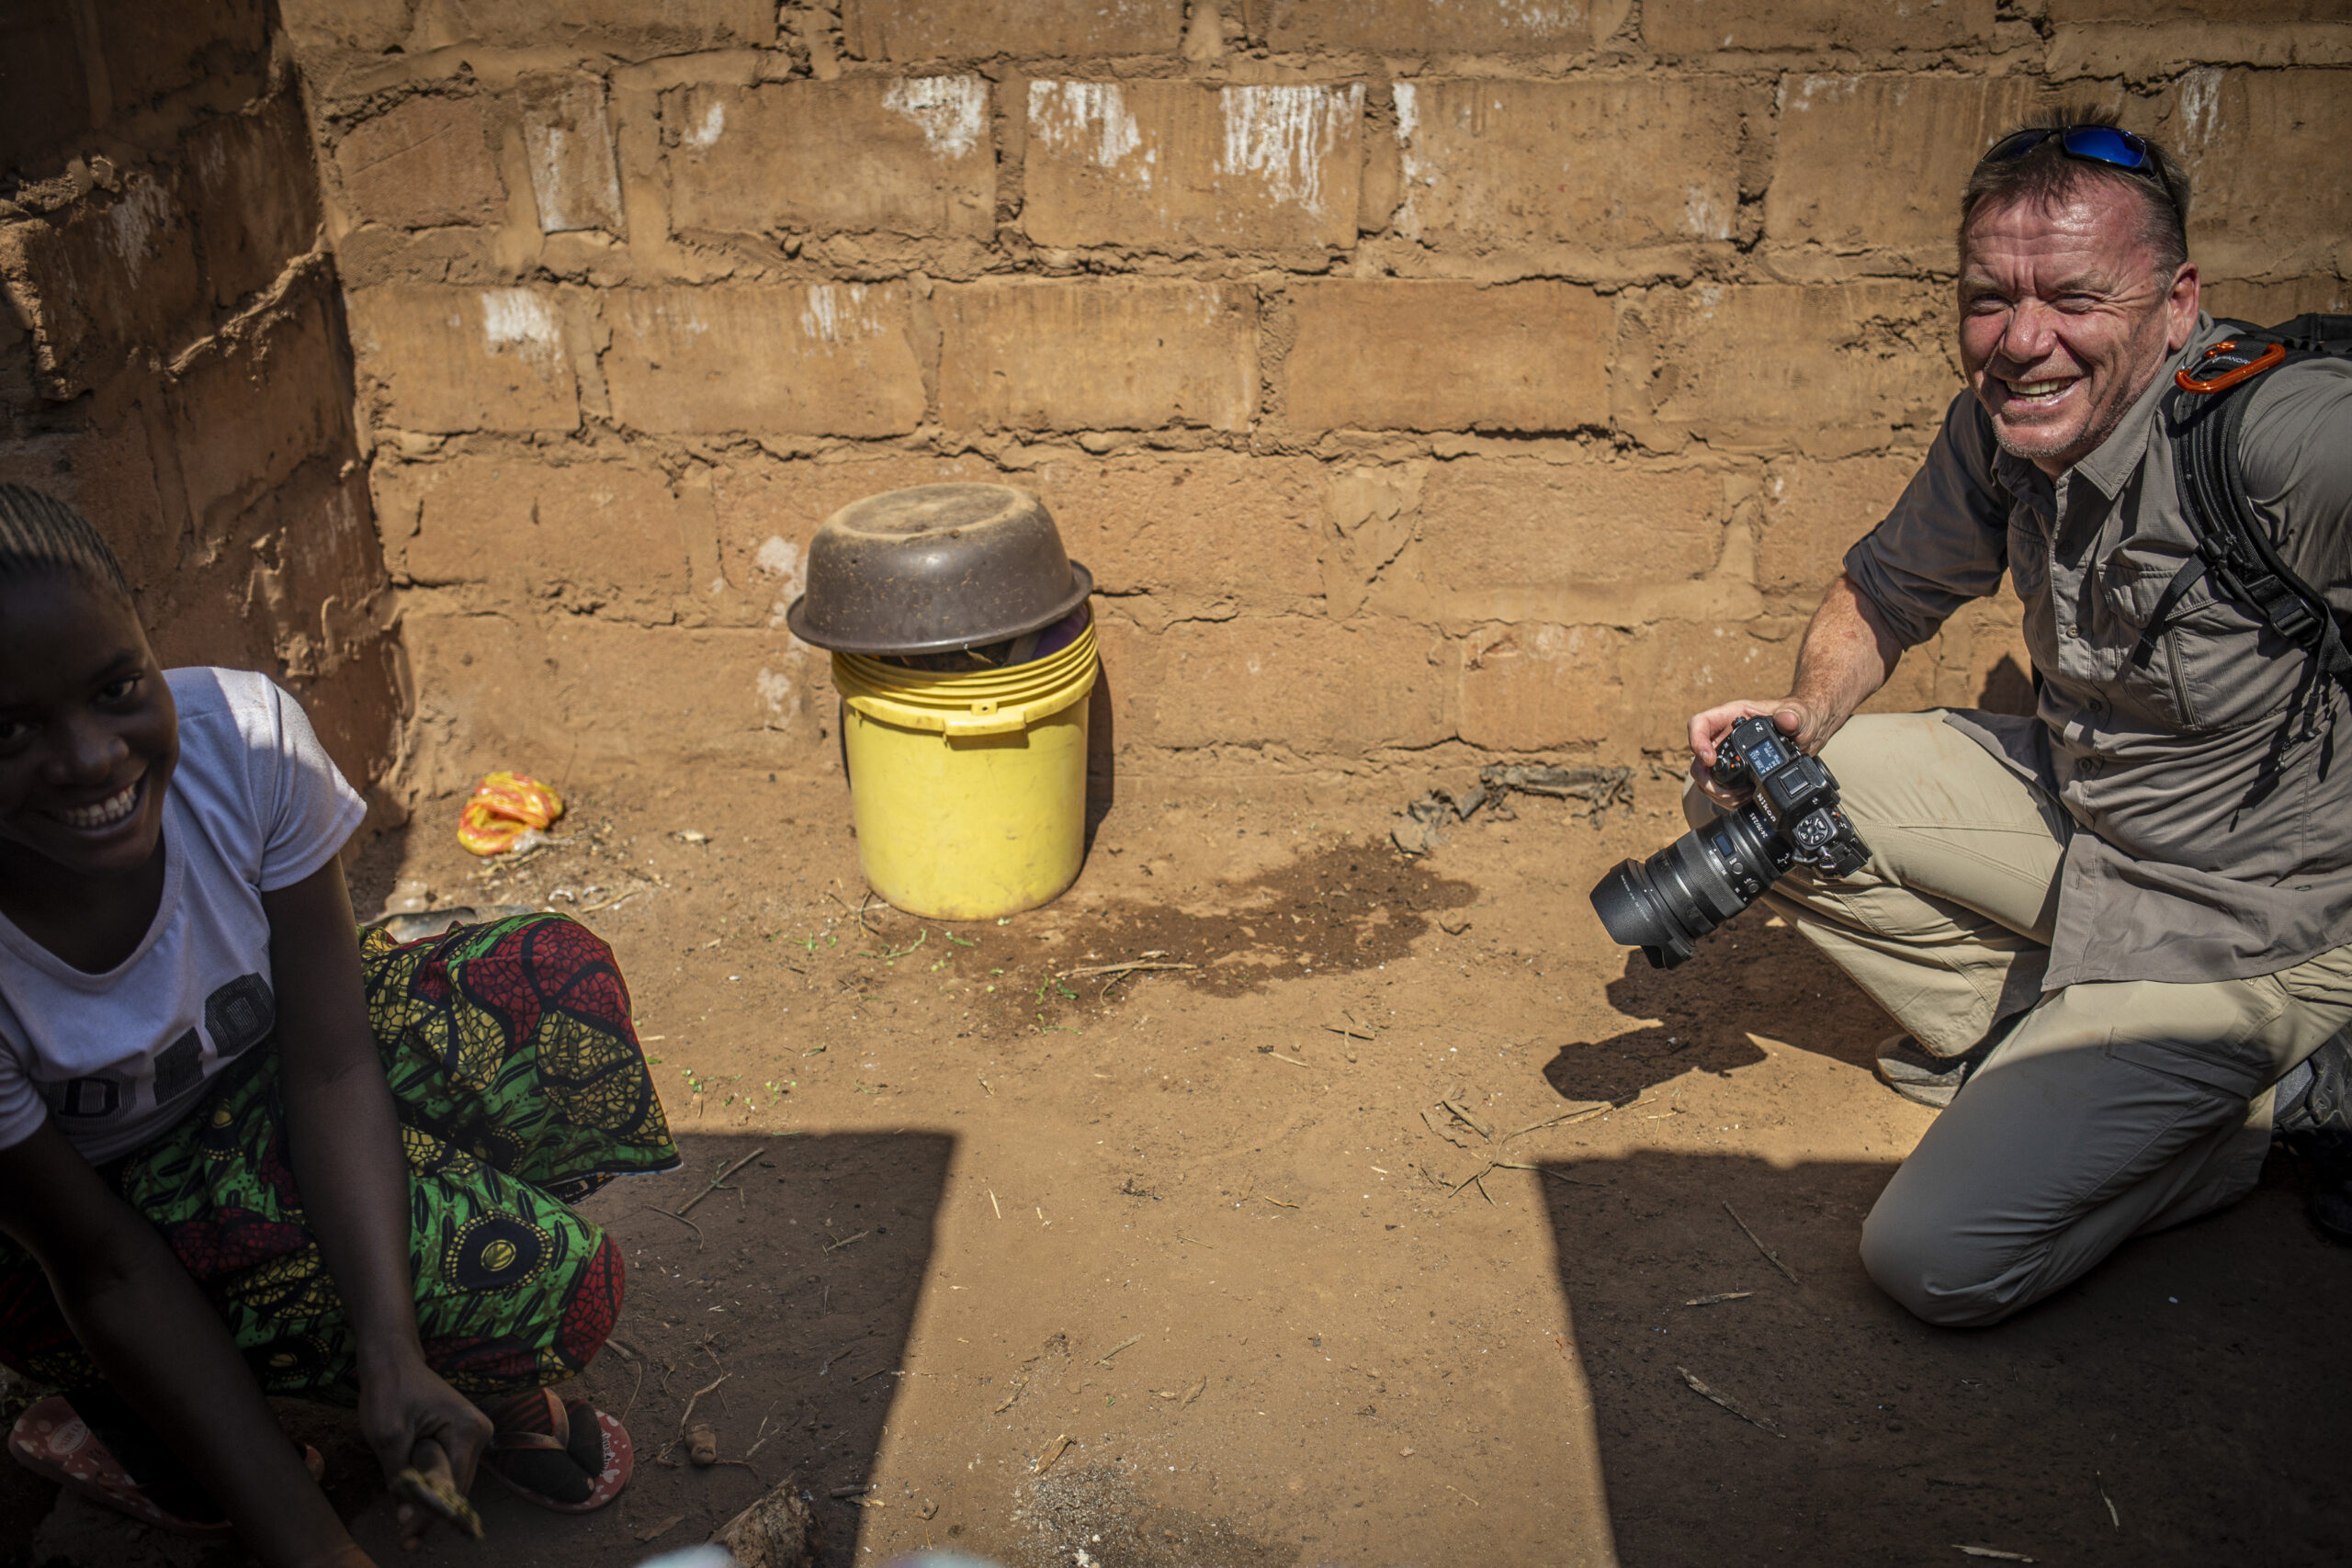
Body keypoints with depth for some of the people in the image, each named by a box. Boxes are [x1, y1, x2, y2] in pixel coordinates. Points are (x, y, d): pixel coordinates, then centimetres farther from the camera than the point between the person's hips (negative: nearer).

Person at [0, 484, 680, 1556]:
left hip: (254, 1070, 4)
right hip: (93, 1187, -4)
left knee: (553, 986, -22)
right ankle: (117, 1420, 1)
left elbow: (331, 1061, -22)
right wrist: (302, 1542, -28)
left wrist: (394, 1358, -31)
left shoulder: (244, 739, -28)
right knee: (539, 1272, -24)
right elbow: (98, 1262, -25)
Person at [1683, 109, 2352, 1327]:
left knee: (1936, 1258, -15)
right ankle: (2038, 1047, 12)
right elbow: (1887, 591, 9)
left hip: (2241, 922, -7)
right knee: (1739, 781, 1)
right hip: (2071, 801, 7)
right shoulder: (2000, 425, -7)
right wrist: (1807, 710, -10)